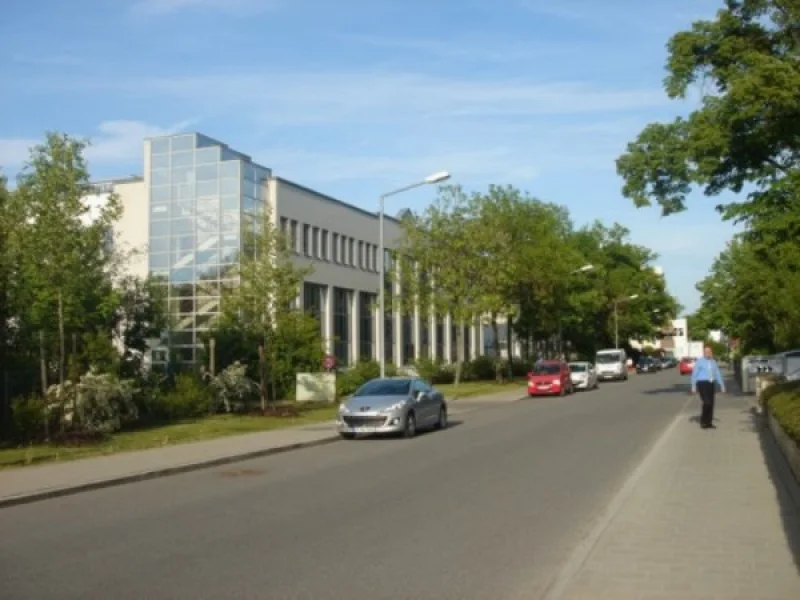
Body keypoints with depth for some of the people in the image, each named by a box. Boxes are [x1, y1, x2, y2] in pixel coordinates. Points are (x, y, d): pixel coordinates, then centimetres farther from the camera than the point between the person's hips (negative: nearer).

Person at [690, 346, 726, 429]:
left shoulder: (713, 362, 12)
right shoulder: (699, 361, -3)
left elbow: (718, 374, 16)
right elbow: (694, 374, -3)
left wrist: (722, 386, 14)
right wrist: (693, 387, -6)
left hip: (710, 384, 5)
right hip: (702, 383, -5)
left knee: (711, 403, 4)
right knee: (707, 402, -14)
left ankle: (709, 422, 14)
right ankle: (703, 421, 1)